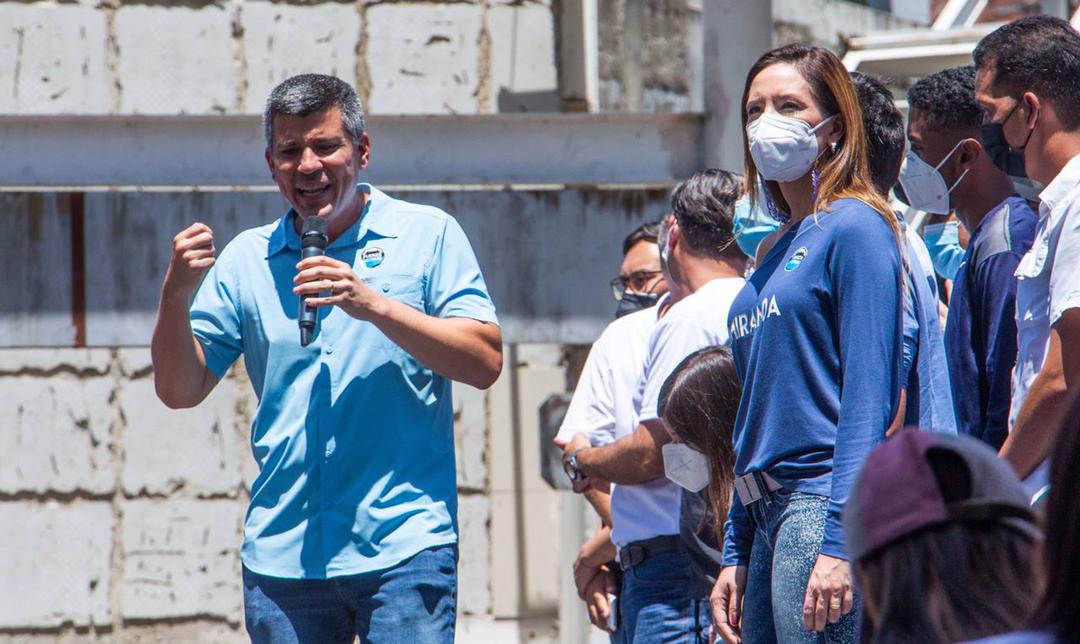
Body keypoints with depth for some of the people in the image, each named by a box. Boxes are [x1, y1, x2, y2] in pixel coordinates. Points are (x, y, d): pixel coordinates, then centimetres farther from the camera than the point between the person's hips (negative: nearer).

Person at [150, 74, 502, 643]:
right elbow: (179, 390, 10)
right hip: (281, 551, 3)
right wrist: (176, 292, -7)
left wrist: (374, 306, -14)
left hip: (403, 547, -3)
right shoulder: (246, 259, 14)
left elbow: (485, 362, -4)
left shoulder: (427, 234, 6)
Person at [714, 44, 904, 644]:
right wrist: (735, 555, 18)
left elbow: (868, 399, -13)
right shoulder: (776, 253, 20)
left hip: (826, 505, -9)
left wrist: (836, 542, -20)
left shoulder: (855, 228, -5)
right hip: (769, 518, 9)